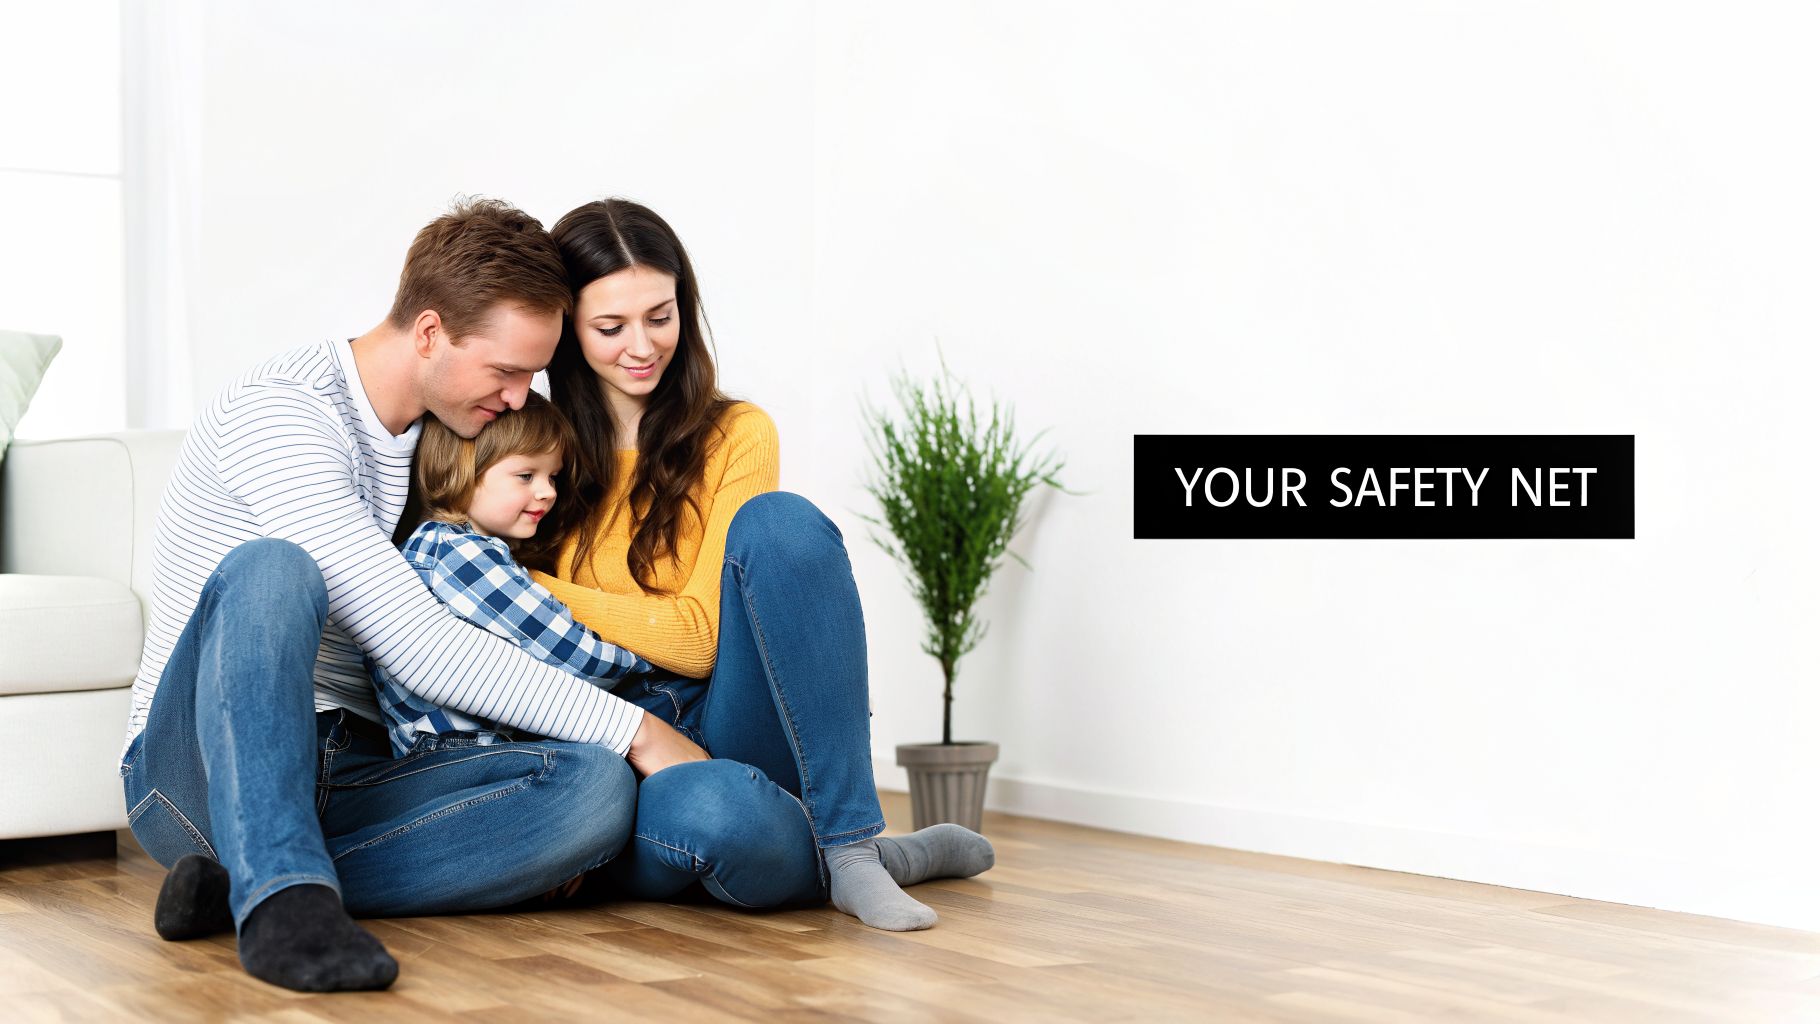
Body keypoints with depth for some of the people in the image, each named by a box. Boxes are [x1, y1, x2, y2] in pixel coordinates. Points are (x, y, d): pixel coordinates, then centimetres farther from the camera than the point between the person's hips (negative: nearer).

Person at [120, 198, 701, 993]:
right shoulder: (278, 412, -14)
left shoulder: (449, 433, 12)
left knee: (597, 787, -22)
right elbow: (419, 650, -22)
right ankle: (282, 893, -38)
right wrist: (633, 729, -19)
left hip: (346, 783, 6)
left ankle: (251, 880, -21)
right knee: (270, 568, -36)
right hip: (202, 770, -6)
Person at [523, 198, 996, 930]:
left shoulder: (734, 436, 3)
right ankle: (897, 858, -11)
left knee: (778, 521, -27)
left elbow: (703, 637, -7)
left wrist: (539, 592, -9)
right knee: (709, 815, -40)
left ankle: (849, 839, -27)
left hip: (731, 727, 1)